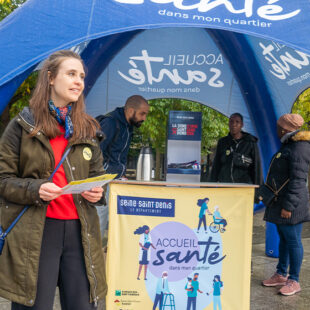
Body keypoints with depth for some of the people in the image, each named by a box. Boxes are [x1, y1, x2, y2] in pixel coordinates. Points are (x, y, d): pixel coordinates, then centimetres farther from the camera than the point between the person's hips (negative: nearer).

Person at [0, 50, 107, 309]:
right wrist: (35, 189, -16)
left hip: (80, 231, 4)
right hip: (34, 233, -3)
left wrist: (97, 191, -2)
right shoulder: (23, 125, 2)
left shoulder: (87, 129, 14)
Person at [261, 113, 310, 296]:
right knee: (284, 239, 16)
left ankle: (294, 281, 9)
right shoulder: (288, 146, 16)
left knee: (293, 240, -1)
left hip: (290, 204, -10)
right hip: (279, 203, 10)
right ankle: (281, 275, 26)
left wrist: (288, 206, -23)